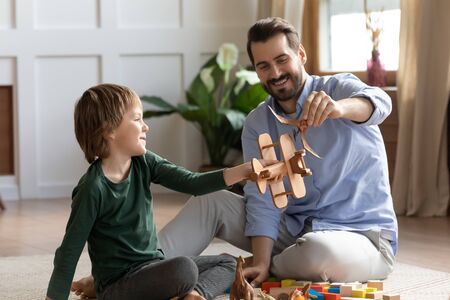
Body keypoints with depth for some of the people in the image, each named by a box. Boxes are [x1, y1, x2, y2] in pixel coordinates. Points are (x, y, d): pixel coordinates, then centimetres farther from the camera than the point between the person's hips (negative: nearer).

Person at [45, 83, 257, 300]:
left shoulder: (144, 163, 1)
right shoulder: (93, 188, -19)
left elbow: (192, 183, -5)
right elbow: (69, 252, -16)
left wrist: (245, 171, -15)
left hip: (152, 265, 8)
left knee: (227, 263, 10)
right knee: (184, 268, -33)